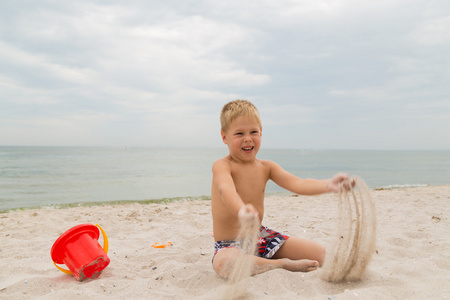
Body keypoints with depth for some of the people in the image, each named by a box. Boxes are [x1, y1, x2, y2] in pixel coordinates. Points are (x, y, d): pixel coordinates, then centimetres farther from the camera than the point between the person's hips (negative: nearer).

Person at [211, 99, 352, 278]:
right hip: (231, 244, -5)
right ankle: (283, 264, -19)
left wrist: (328, 185, -32)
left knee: (318, 254, 0)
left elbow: (297, 184, -12)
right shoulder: (222, 166, -15)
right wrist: (242, 210, -62)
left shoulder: (266, 167, 2)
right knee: (226, 264, -43)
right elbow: (226, 188, -39)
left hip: (260, 236, 6)